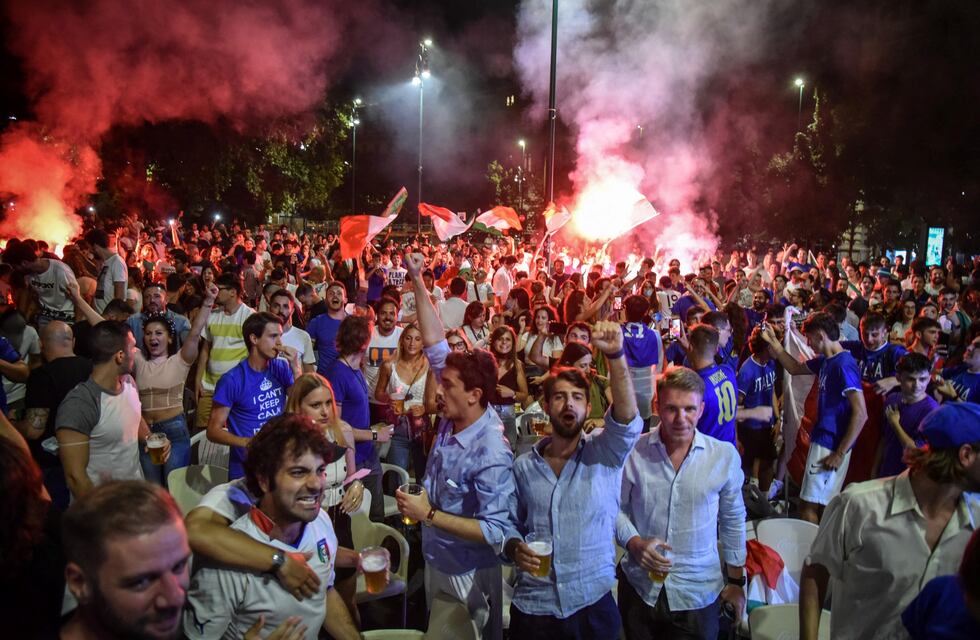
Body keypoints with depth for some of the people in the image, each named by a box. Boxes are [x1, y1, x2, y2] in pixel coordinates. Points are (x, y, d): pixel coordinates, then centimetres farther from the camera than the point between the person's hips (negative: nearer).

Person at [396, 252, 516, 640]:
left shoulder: (490, 455, -30)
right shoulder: (455, 417, -10)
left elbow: (497, 531, -29)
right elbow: (435, 345, -6)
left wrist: (428, 515, -28)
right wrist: (418, 281, -9)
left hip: (468, 574, -8)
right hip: (436, 560, 8)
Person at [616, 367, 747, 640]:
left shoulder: (725, 456, -8)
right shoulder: (633, 451, -11)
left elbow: (733, 520, 5)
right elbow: (616, 507, 1)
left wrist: (736, 581, 10)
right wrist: (634, 543, -17)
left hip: (698, 592, 0)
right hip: (639, 586, 0)